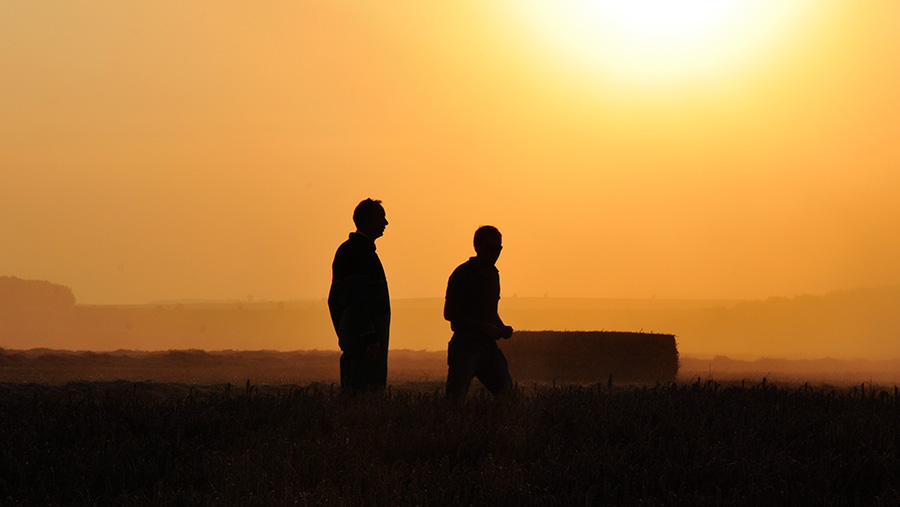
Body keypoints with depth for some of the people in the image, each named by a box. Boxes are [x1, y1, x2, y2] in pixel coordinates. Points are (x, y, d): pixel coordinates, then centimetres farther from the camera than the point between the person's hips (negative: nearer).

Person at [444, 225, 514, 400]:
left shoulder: (493, 274, 16)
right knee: (455, 398, -13)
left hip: (488, 345, 7)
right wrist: (484, 326, -17)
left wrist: (502, 327, 7)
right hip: (465, 345, -7)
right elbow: (449, 313, -12)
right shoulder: (462, 274, -8)